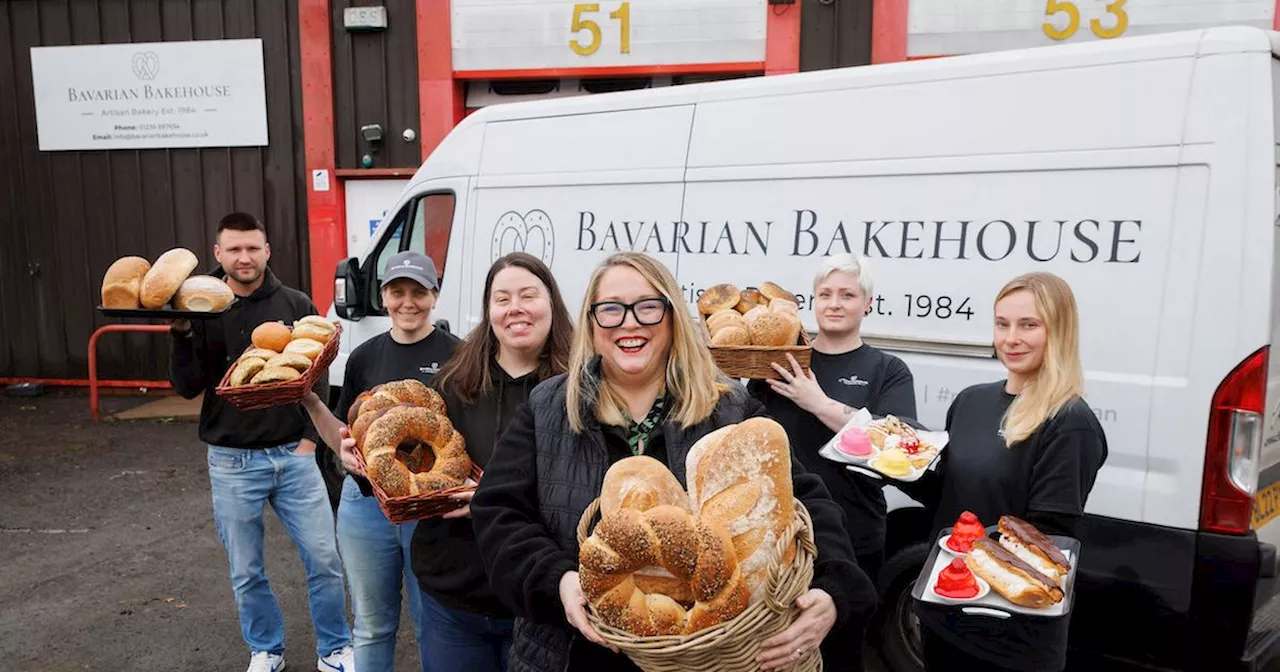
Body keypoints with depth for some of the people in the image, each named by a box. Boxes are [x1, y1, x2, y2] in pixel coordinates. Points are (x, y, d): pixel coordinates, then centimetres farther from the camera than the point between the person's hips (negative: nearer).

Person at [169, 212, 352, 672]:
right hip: (232, 463, 0)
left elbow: (317, 376, 6)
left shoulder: (295, 305, 1)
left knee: (324, 560, 3)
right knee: (246, 571, 11)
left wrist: (310, 437, 0)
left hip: (293, 455, 0)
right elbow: (188, 388, -4)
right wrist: (182, 335, -19)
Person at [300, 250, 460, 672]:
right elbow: (345, 443, 10)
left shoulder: (455, 355, -7)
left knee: (433, 625, 10)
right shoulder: (364, 357, 6)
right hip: (366, 504, 4)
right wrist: (312, 404, -5)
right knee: (371, 626, 19)